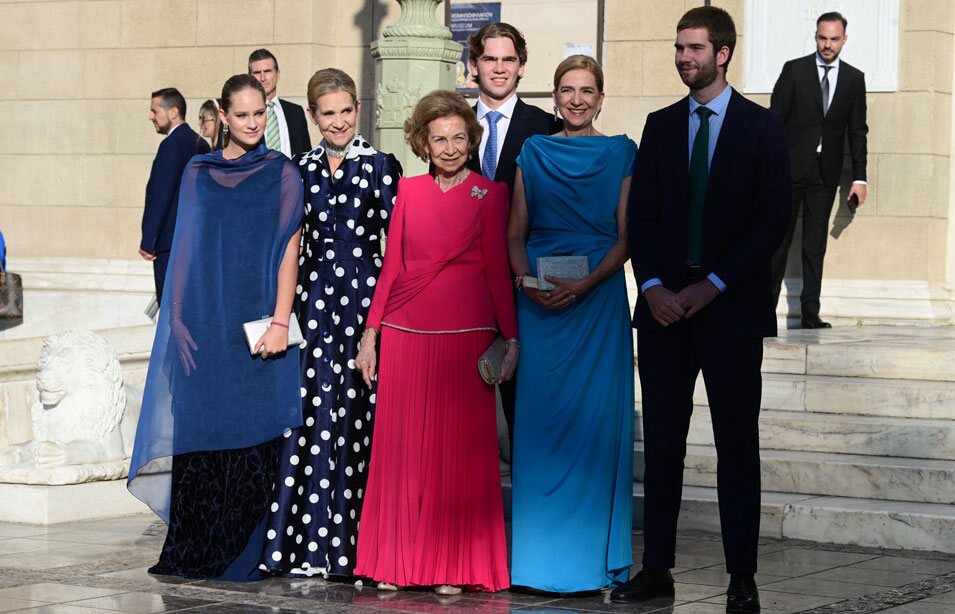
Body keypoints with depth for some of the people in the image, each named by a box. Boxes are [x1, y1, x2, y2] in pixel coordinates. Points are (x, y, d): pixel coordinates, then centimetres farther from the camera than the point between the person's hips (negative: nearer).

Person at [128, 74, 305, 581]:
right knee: (199, 434, 2)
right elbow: (186, 248, 10)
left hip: (255, 324, -2)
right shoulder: (198, 173, 11)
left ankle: (244, 556, 5)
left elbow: (288, 249, -4)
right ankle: (195, 552, 9)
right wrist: (178, 320, 2)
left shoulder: (281, 173, 3)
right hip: (205, 325, 2)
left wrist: (280, 322, -14)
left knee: (251, 438, -2)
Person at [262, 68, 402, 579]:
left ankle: (352, 544, 3)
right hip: (315, 294, 3)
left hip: (365, 293, -3)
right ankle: (312, 542, 2)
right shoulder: (301, 169, 11)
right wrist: (287, 306, 11)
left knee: (357, 411, -4)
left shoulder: (381, 166, 1)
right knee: (315, 409, -3)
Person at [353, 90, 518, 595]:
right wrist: (370, 333, 7)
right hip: (404, 335, 3)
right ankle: (397, 563, 11)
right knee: (401, 447, 3)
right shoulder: (409, 191, 10)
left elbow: (498, 269, 0)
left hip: (464, 336, -3)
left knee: (459, 449, -1)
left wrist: (511, 337, -6)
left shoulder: (489, 194, 2)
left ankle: (453, 567, 5)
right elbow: (391, 265, 11)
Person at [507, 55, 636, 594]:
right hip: (540, 303, 2)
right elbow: (515, 234, 10)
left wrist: (585, 284, -15)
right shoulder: (534, 153, 10)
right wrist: (527, 281, -9)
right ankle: (540, 554, 8)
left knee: (596, 419, -2)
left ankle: (595, 554, 4)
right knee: (540, 417, 1)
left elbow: (626, 237, -1)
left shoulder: (621, 154, 4)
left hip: (598, 297, -2)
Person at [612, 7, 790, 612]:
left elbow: (774, 217, -6)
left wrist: (712, 286, -12)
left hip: (730, 307, -3)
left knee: (737, 445, 0)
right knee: (662, 442, 5)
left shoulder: (762, 126, 1)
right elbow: (642, 215, 9)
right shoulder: (661, 126, 12)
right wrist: (653, 286, -7)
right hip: (664, 306, 3)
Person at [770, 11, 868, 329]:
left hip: (826, 172, 2)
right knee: (778, 241, -2)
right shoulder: (794, 70, 0)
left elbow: (857, 131, 8)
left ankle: (810, 314, 6)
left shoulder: (854, 79, 8)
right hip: (790, 169, -2)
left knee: (815, 246, 4)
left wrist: (859, 177, 3)